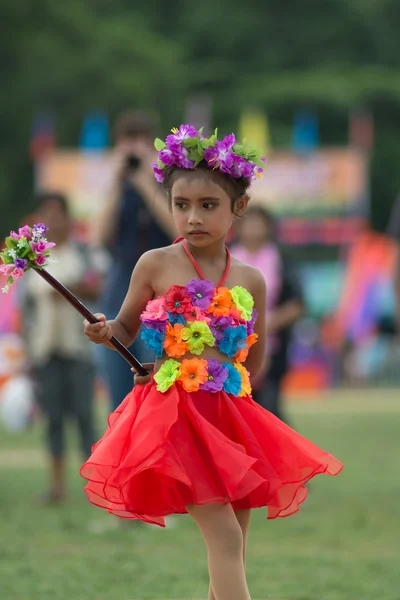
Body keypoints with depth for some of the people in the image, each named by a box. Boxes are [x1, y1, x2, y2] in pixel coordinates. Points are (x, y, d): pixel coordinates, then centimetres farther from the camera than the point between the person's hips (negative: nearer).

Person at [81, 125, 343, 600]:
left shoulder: (249, 281, 8)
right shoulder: (156, 265, -1)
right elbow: (126, 328, 9)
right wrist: (105, 332, -11)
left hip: (229, 416, 5)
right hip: (174, 414, -5)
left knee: (234, 546, 7)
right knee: (224, 535, -15)